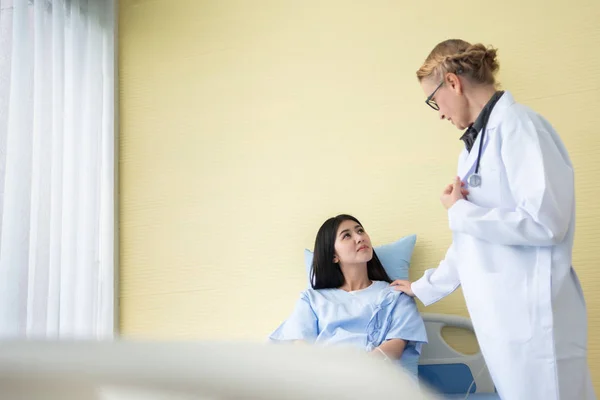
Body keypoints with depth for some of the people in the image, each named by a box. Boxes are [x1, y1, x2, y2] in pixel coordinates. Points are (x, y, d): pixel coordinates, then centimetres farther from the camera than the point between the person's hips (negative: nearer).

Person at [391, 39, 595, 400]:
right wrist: (424, 288, 31)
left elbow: (545, 223, -22)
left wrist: (459, 211, -10)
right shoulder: (479, 142, 16)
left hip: (534, 316, -8)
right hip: (501, 315, 8)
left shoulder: (517, 124, -11)